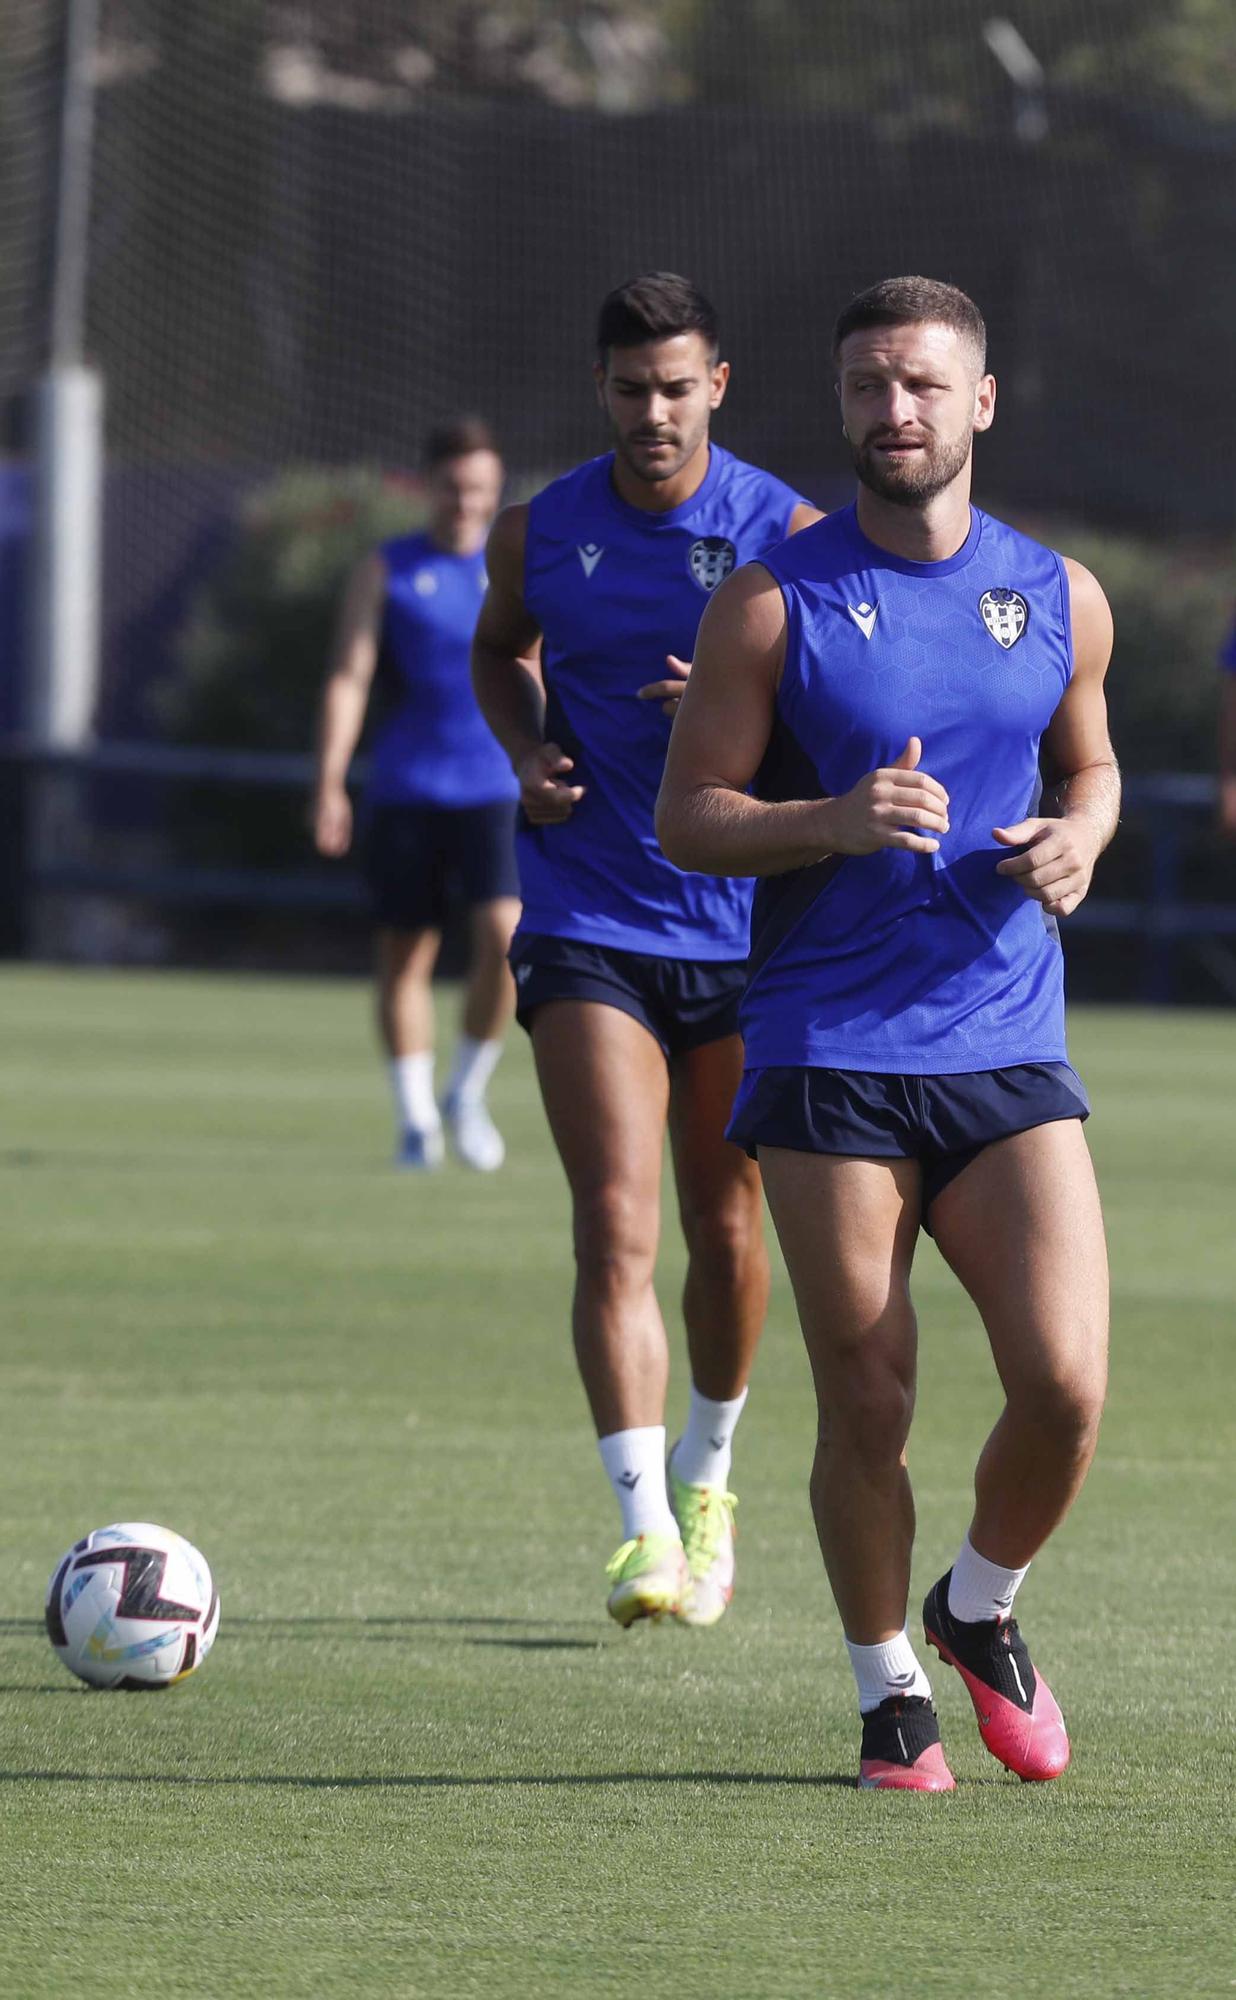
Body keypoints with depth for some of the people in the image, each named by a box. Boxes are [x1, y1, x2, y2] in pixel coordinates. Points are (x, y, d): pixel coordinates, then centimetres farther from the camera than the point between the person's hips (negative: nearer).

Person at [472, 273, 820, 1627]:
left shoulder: (787, 535, -4)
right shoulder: (539, 535, 2)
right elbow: (497, 650, 22)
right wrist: (526, 752, 2)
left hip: (742, 925, 0)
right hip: (587, 925, 0)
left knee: (725, 1228, 10)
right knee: (615, 1222, -15)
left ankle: (708, 1474, 35)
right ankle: (643, 1524, -20)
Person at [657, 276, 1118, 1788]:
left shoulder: (1059, 600, 8)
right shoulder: (776, 600, -1)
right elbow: (685, 817, -1)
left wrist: (1077, 840, 1)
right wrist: (835, 821, -19)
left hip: (1008, 1049, 2)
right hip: (826, 1053, -2)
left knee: (1066, 1387, -10)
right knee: (867, 1404, -1)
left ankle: (981, 1610, 18)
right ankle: (889, 1692, 18)